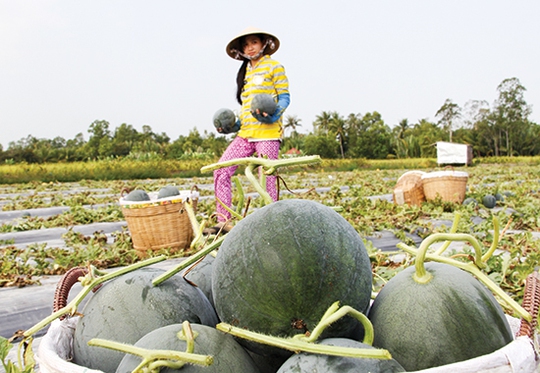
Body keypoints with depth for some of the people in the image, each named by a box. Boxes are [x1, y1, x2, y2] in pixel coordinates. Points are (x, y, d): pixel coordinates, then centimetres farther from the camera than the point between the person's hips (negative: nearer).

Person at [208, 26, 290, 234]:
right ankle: (223, 222, 1)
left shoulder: (273, 66, 2)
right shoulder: (244, 72, 21)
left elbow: (284, 97, -3)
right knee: (221, 171, -4)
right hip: (245, 133, 7)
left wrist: (273, 114, -23)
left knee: (267, 179, -7)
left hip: (267, 133, -7)